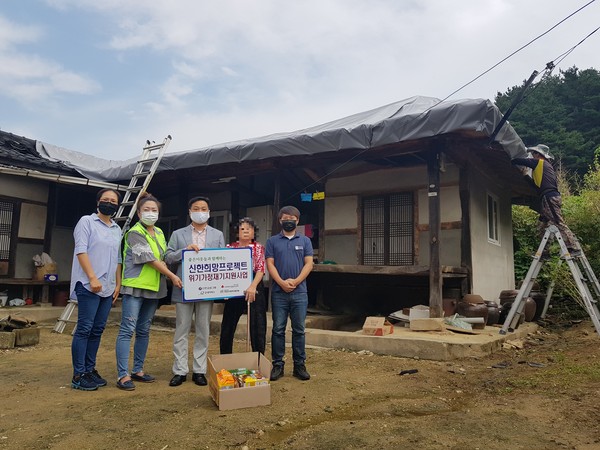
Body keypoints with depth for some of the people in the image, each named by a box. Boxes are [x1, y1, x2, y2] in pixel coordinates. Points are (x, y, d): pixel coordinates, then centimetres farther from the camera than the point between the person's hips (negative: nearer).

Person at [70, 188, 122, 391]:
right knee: (84, 329, -5)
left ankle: (90, 369, 17)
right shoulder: (86, 222, -1)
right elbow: (81, 251, -10)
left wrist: (118, 284, 13)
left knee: (97, 330, 9)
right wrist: (93, 278, -17)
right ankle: (78, 375, 2)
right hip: (89, 285, -6)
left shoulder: (117, 229, 17)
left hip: (107, 288, 6)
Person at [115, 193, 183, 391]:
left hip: (153, 287, 7)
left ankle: (138, 370, 21)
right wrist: (172, 276, -13)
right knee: (127, 330, -6)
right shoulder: (135, 233, -9)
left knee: (144, 330, 12)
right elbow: (149, 259, -14)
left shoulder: (159, 233, 13)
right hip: (135, 286, -7)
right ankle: (123, 375, -2)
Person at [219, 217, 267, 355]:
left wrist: (253, 286, -24)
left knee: (258, 328, 2)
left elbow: (260, 269, -7)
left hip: (254, 290, -2)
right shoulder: (230, 247, 9)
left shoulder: (259, 248, 4)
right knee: (227, 328, 8)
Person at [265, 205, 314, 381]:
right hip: (278, 292, 0)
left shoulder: (305, 241, 9)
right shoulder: (272, 241, 8)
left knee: (299, 330, 6)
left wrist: (295, 281, -12)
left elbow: (309, 264, 1)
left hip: (299, 292, 1)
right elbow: (270, 264, 0)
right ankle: (277, 365, 14)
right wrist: (282, 282, -14)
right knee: (278, 329, 4)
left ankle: (299, 365, 16)